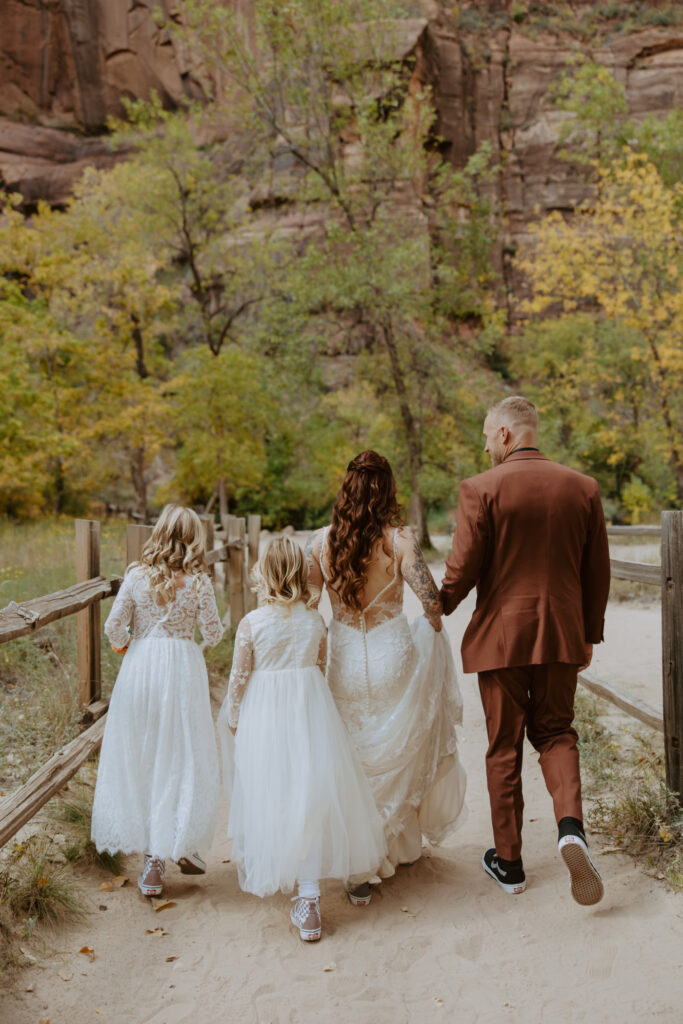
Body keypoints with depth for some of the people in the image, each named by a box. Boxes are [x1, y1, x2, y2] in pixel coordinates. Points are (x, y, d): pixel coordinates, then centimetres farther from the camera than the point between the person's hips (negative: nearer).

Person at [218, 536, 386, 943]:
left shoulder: (252, 623, -10)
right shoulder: (316, 622, -1)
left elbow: (239, 678, -4)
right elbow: (323, 671, 8)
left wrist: (232, 720, 11)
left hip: (264, 717, -1)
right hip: (311, 712, 2)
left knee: (267, 796, 15)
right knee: (311, 794, 4)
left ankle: (264, 872, 36)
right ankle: (309, 895, 2)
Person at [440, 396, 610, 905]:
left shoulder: (481, 489, -11)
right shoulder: (583, 488, 1)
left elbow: (462, 570, -11)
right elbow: (597, 573, 6)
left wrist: (439, 610, 9)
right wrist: (590, 632, 18)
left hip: (501, 634, -3)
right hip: (562, 634, 3)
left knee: (504, 748, 10)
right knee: (556, 733, 19)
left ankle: (509, 862, 21)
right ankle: (570, 824, -6)